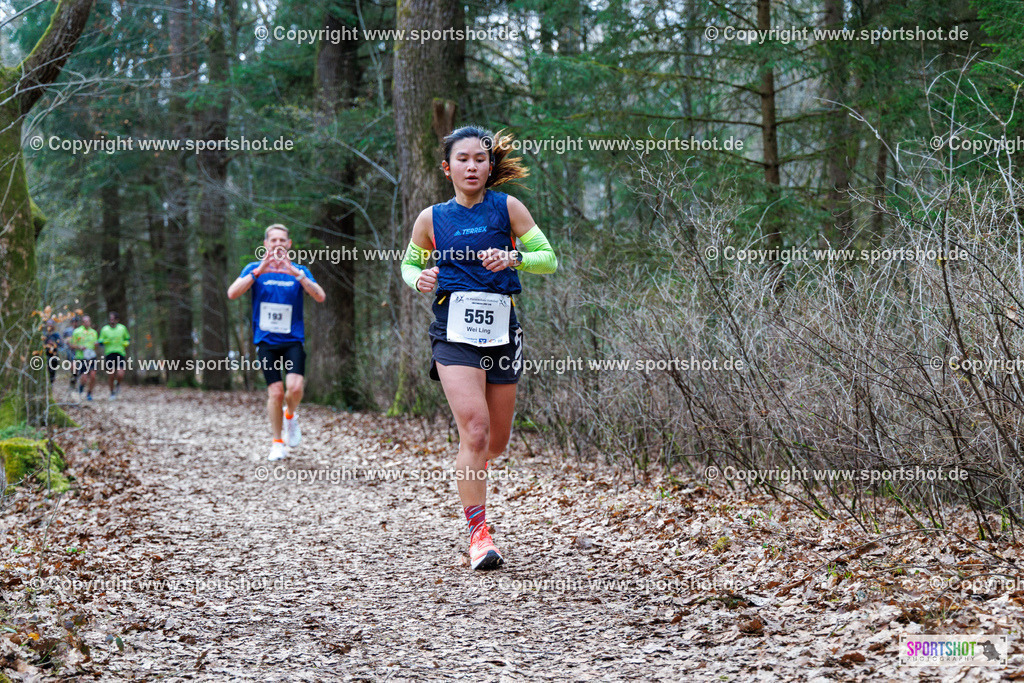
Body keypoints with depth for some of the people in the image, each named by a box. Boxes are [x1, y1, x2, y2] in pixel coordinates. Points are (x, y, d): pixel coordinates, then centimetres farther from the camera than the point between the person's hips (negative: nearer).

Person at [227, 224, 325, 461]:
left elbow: (320, 297, -11)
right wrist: (260, 271, -21)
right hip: (266, 341, 0)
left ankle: (290, 415, 14)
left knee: (295, 387, -19)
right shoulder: (254, 269, 4)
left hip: (293, 340, 0)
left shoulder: (299, 271, 5)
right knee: (275, 392, -8)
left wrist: (296, 273, -22)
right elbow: (232, 293, -12)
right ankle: (277, 443, 11)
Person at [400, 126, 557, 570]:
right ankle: (479, 534, -10)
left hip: (501, 330, 2)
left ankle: (468, 471, 46)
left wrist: (513, 258, -17)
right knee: (475, 431, -17)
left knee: (497, 442, 10)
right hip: (454, 330, -2)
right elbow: (409, 263, 20)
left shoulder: (508, 208, 3)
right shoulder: (432, 219, 6)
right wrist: (419, 279, -3)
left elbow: (549, 259, 3)